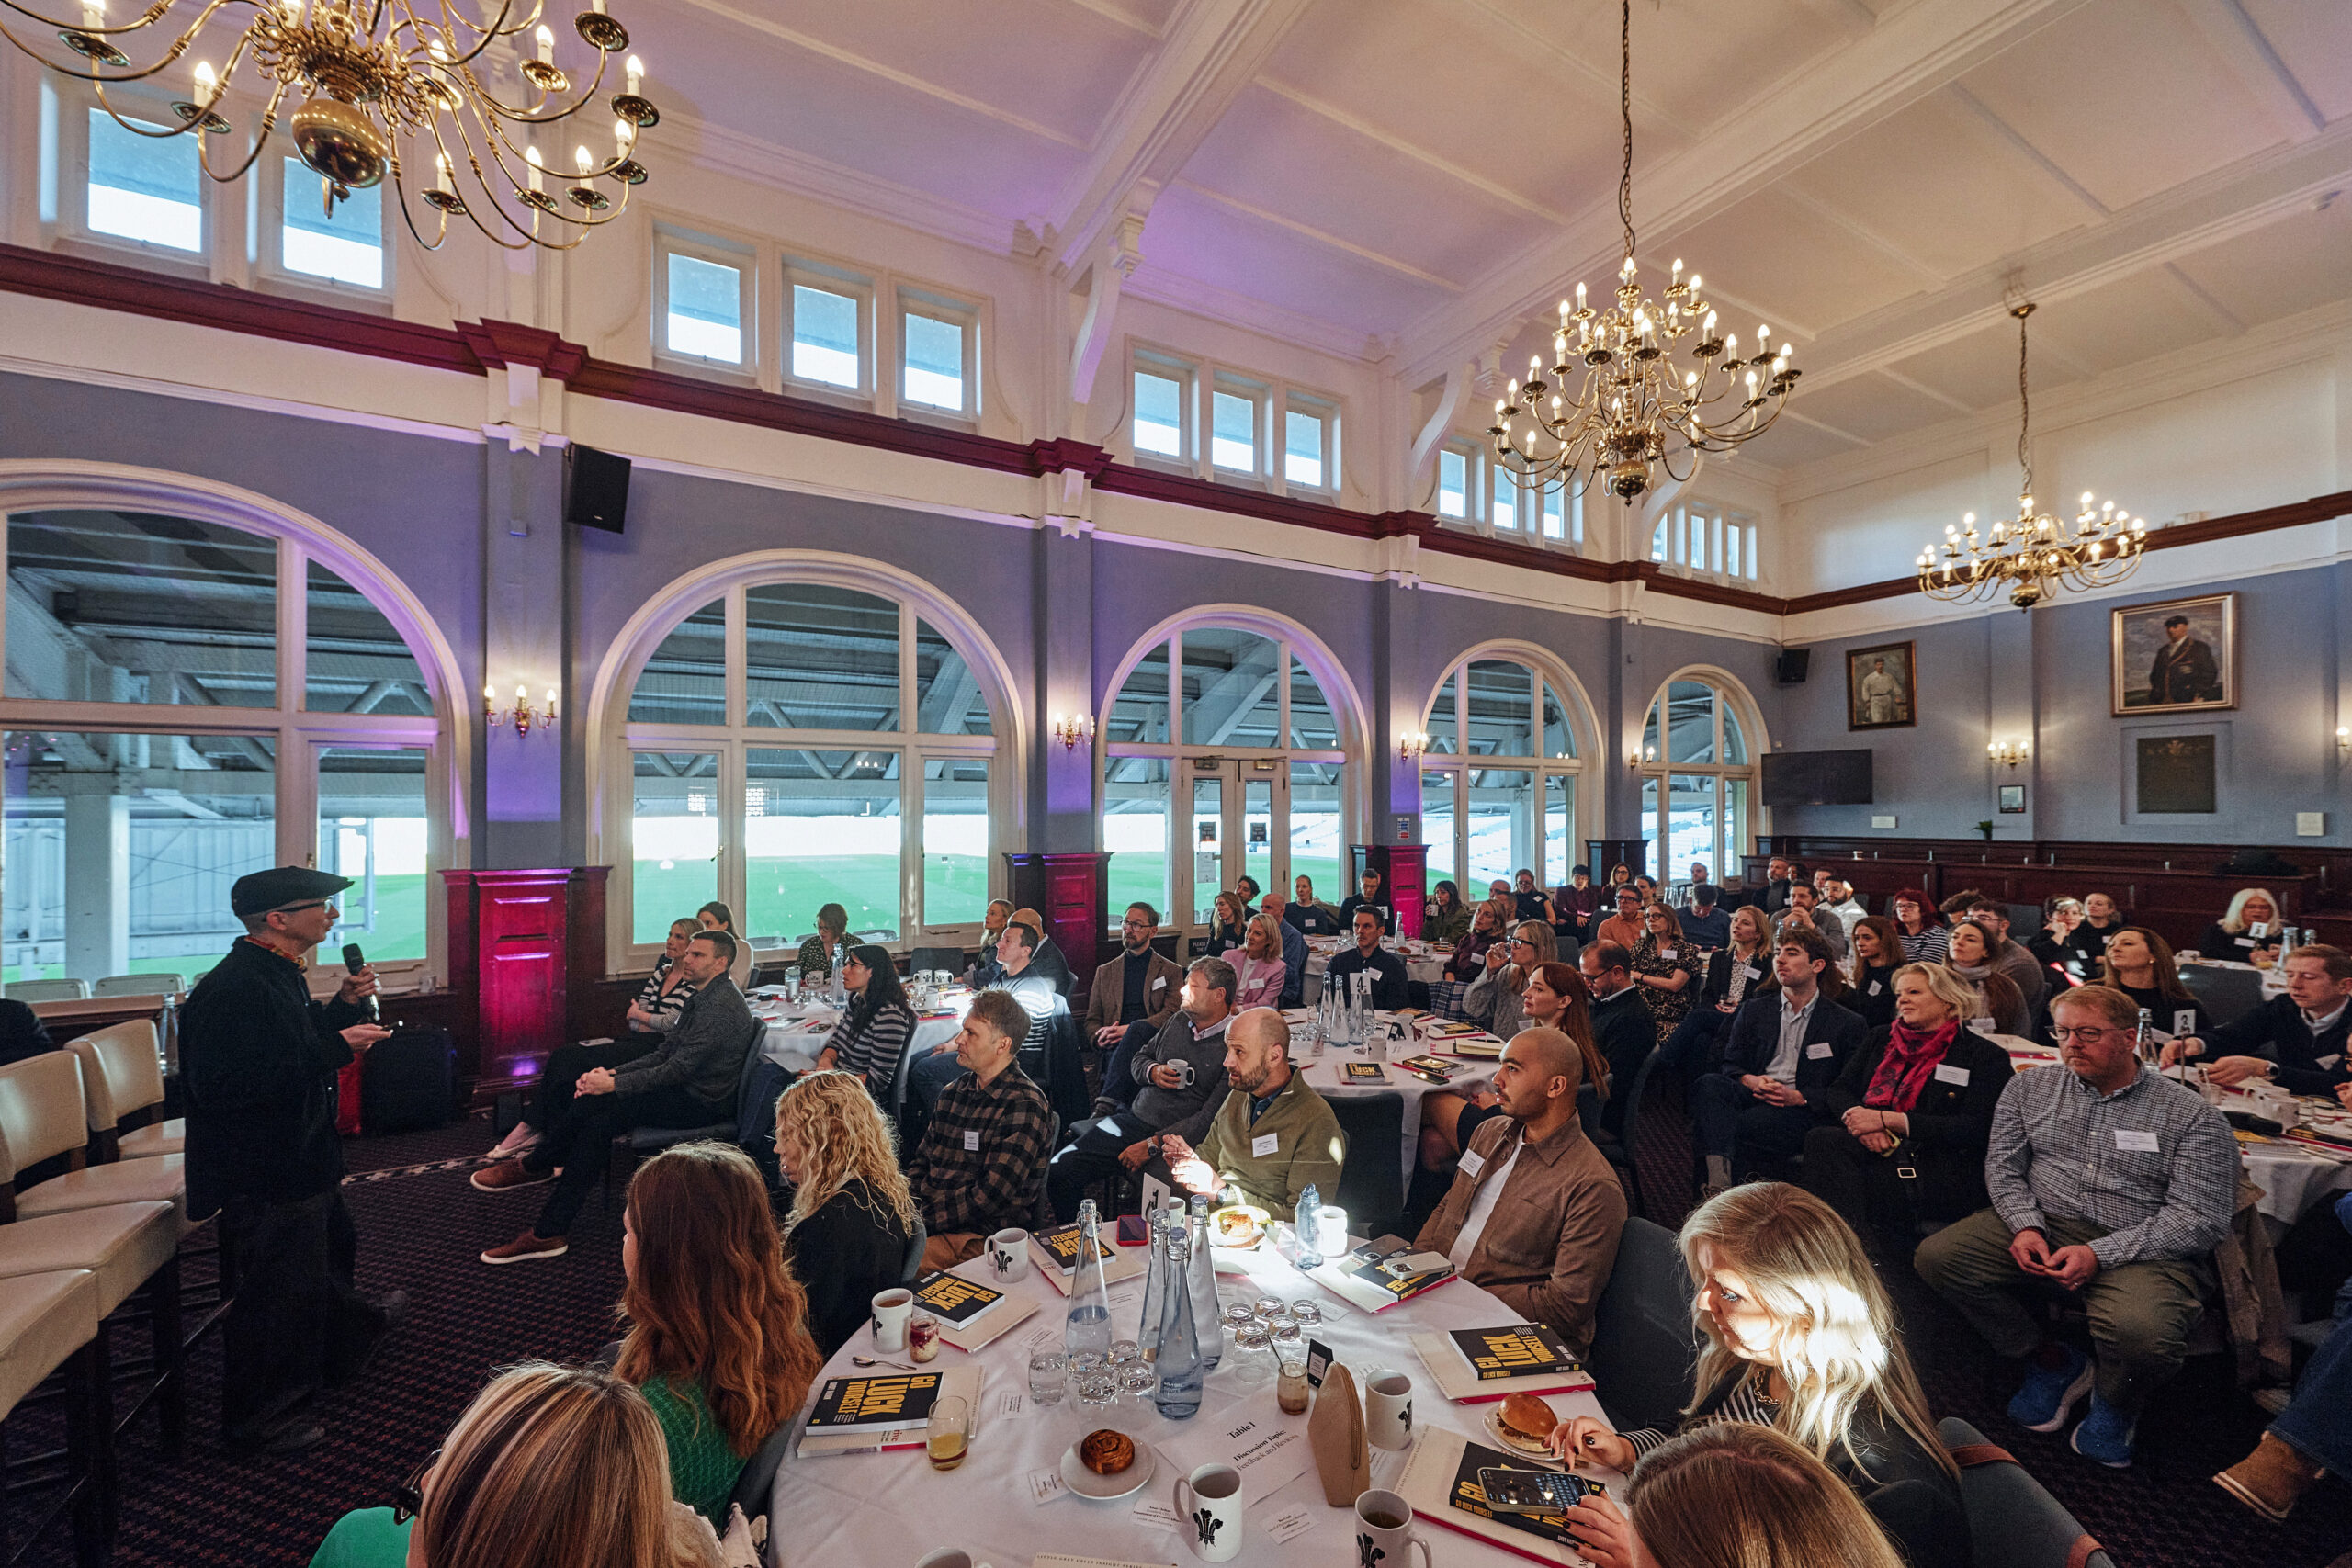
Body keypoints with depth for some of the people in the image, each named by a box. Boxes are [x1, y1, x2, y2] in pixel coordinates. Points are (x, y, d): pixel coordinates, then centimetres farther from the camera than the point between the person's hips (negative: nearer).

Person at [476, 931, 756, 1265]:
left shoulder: (721, 1005, -20)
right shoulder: (702, 999, 13)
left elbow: (678, 1069, -22)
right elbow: (664, 1055, 13)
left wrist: (612, 1085, -16)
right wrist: (612, 1073, 0)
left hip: (702, 1102, -9)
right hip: (686, 1090, 9)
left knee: (595, 1106, -19)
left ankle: (534, 1165, 1)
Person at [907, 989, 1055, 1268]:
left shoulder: (1025, 1106, -14)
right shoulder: (952, 1092, 12)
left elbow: (990, 1196, -17)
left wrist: (922, 1218, -16)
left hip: (980, 1235, -7)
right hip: (924, 1218, 7)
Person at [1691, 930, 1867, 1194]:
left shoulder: (1847, 1024, 10)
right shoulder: (1754, 1011, 20)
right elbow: (1730, 1064, 17)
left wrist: (1798, 1097, -12)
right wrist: (1750, 1080, -7)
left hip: (1799, 1110, -3)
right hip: (1751, 1095, 3)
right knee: (1709, 1084, -33)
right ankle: (1719, 1180, -45)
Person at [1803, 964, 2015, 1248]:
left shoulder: (1987, 1056, 6)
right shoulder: (1881, 1038, 21)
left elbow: (1975, 1130, -7)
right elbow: (1839, 1090, 14)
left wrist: (1887, 1119, -15)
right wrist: (1860, 1119, -10)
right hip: (1877, 1150, 5)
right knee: (1821, 1140, -31)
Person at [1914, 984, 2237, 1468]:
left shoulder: (2192, 1116, -2)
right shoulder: (2029, 1089, 9)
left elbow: (2200, 1218, -8)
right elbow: (2003, 1167, 9)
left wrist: (2099, 1254, -19)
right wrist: (2025, 1227, -11)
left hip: (2141, 1249, -3)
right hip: (2042, 1225, 3)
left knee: (2142, 1332, -35)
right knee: (1937, 1256, -19)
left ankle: (2114, 1402, 6)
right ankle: (2054, 1363, 6)